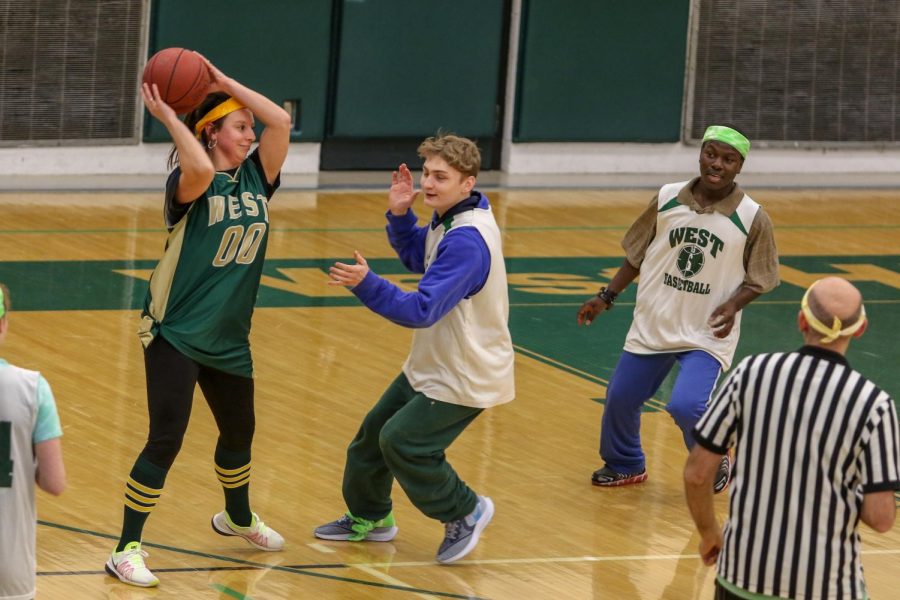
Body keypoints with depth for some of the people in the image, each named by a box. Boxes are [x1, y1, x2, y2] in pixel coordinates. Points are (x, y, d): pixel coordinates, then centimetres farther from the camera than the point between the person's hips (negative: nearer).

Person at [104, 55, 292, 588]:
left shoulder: (255, 178, 3)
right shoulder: (190, 182, -13)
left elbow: (281, 120, -9)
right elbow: (201, 169, -38)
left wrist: (226, 84, -9)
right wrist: (167, 116, -28)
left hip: (229, 338, 7)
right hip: (176, 334, -7)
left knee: (239, 432, 22)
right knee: (166, 440, -12)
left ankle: (238, 518, 49)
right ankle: (127, 549, -4)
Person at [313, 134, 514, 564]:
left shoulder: (466, 241, -31)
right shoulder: (449, 219, 0)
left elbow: (421, 310, -34)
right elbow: (416, 257, 19)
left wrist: (365, 284, -44)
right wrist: (399, 214, 1)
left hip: (465, 378, -10)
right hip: (431, 367, 10)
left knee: (402, 441, -14)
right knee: (377, 429, 16)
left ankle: (464, 513, 7)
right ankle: (368, 518, 37)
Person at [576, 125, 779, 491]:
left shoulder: (752, 219, -11)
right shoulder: (667, 200, -3)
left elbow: (758, 280, -2)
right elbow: (637, 254, 9)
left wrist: (733, 304, -21)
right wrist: (607, 297, 5)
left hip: (706, 335, -4)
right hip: (652, 324, 4)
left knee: (687, 406, -20)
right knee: (620, 397, 8)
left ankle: (716, 466, 10)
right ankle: (624, 465, 37)